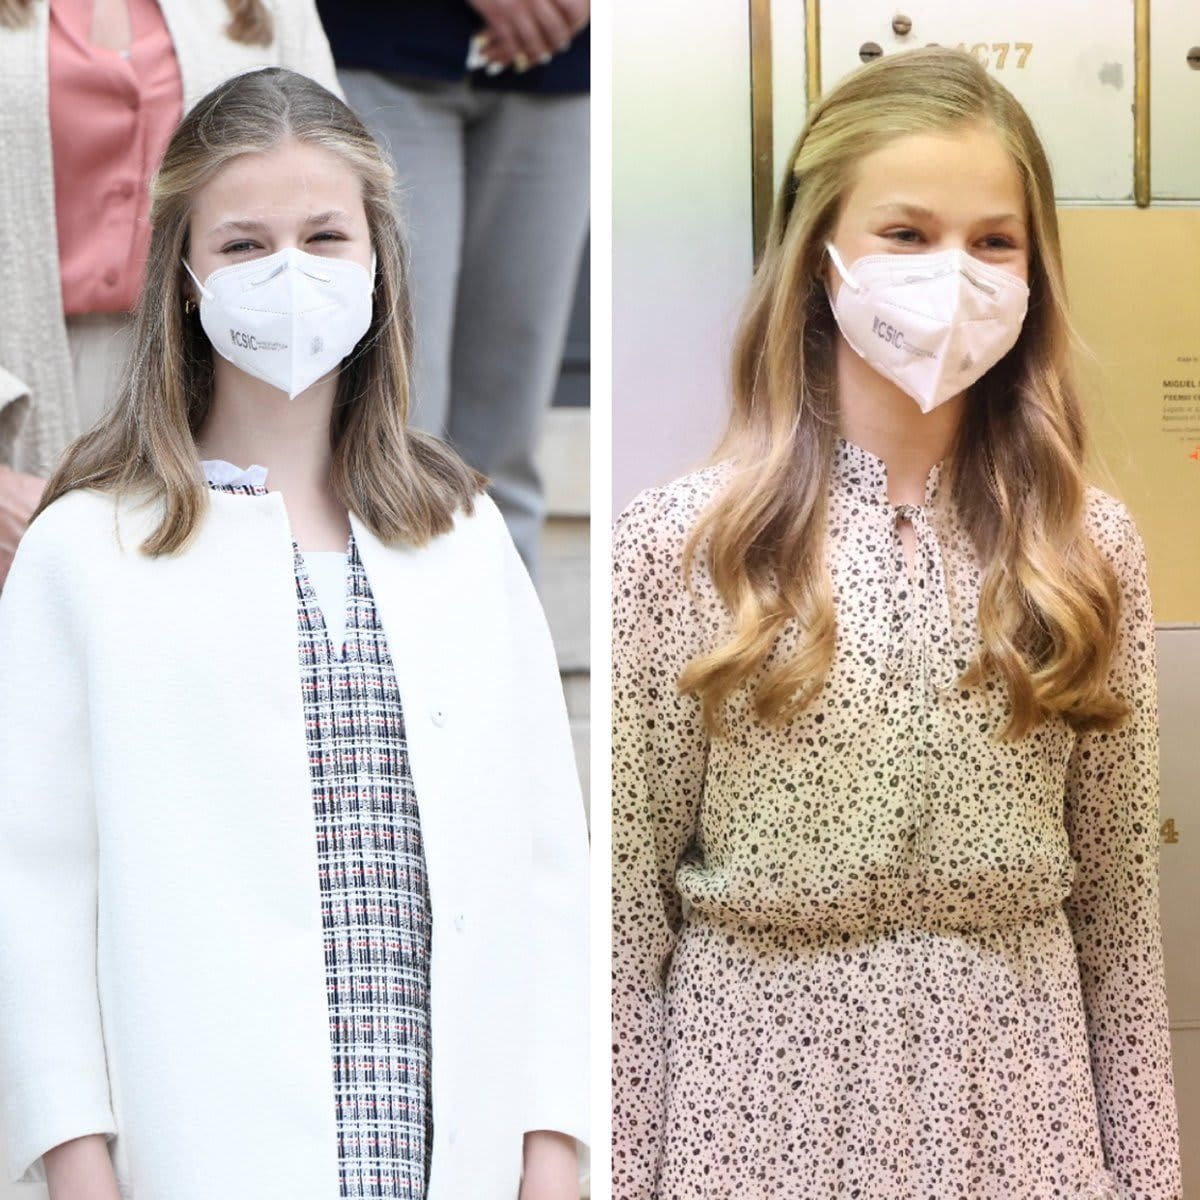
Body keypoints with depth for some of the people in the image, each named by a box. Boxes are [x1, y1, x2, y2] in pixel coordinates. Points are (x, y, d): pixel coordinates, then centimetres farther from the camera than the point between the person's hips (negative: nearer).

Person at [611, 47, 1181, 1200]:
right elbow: (626, 921, -4)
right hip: (762, 1096, -2)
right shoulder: (675, 543, -7)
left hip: (1017, 1102, 2)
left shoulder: (1087, 544, 0)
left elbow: (1118, 916, 4)